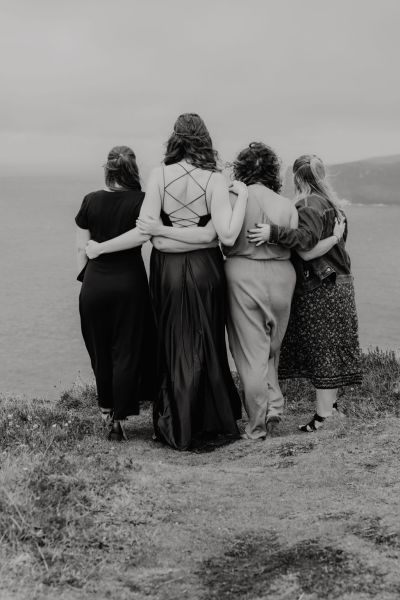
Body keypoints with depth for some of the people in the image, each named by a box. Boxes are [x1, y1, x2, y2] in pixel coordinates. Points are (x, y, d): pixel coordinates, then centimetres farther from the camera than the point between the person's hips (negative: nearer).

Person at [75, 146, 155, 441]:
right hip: (129, 282, -3)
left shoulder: (91, 201, 1)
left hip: (94, 284, 3)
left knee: (100, 351, 17)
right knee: (127, 352, 4)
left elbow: (82, 248, 5)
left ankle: (106, 410, 31)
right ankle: (119, 420, 3)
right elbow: (142, 235, -22)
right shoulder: (140, 200, -7)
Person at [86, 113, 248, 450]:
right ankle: (209, 420, 20)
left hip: (168, 269, 1)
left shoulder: (160, 175, -7)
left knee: (173, 346, 12)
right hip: (204, 269, -1)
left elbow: (144, 230, -13)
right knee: (205, 345, 11)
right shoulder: (214, 180, -8)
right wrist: (242, 196, -6)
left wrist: (98, 248, -3)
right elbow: (227, 235, -16)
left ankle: (177, 428, 18)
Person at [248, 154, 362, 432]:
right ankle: (331, 400, 25)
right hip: (339, 282, 9)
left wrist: (274, 232, -39)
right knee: (331, 348, 15)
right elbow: (338, 239, 13)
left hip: (319, 288, -9)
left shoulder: (310, 205, -15)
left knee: (322, 349, -5)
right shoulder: (332, 204, 14)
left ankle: (323, 413, 0)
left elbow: (306, 239, -31)